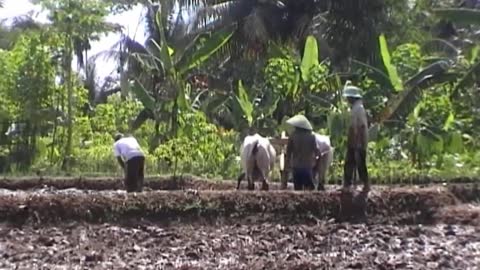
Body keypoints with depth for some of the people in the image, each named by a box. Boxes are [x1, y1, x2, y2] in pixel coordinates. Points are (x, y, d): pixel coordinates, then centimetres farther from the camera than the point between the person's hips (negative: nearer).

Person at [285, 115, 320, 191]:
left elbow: (289, 151, -1)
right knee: (309, 187, 7)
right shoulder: (311, 136, -4)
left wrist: (287, 162, 12)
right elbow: (316, 151, -1)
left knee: (297, 187, 5)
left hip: (296, 165, 0)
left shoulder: (293, 136, -5)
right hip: (308, 165, 0)